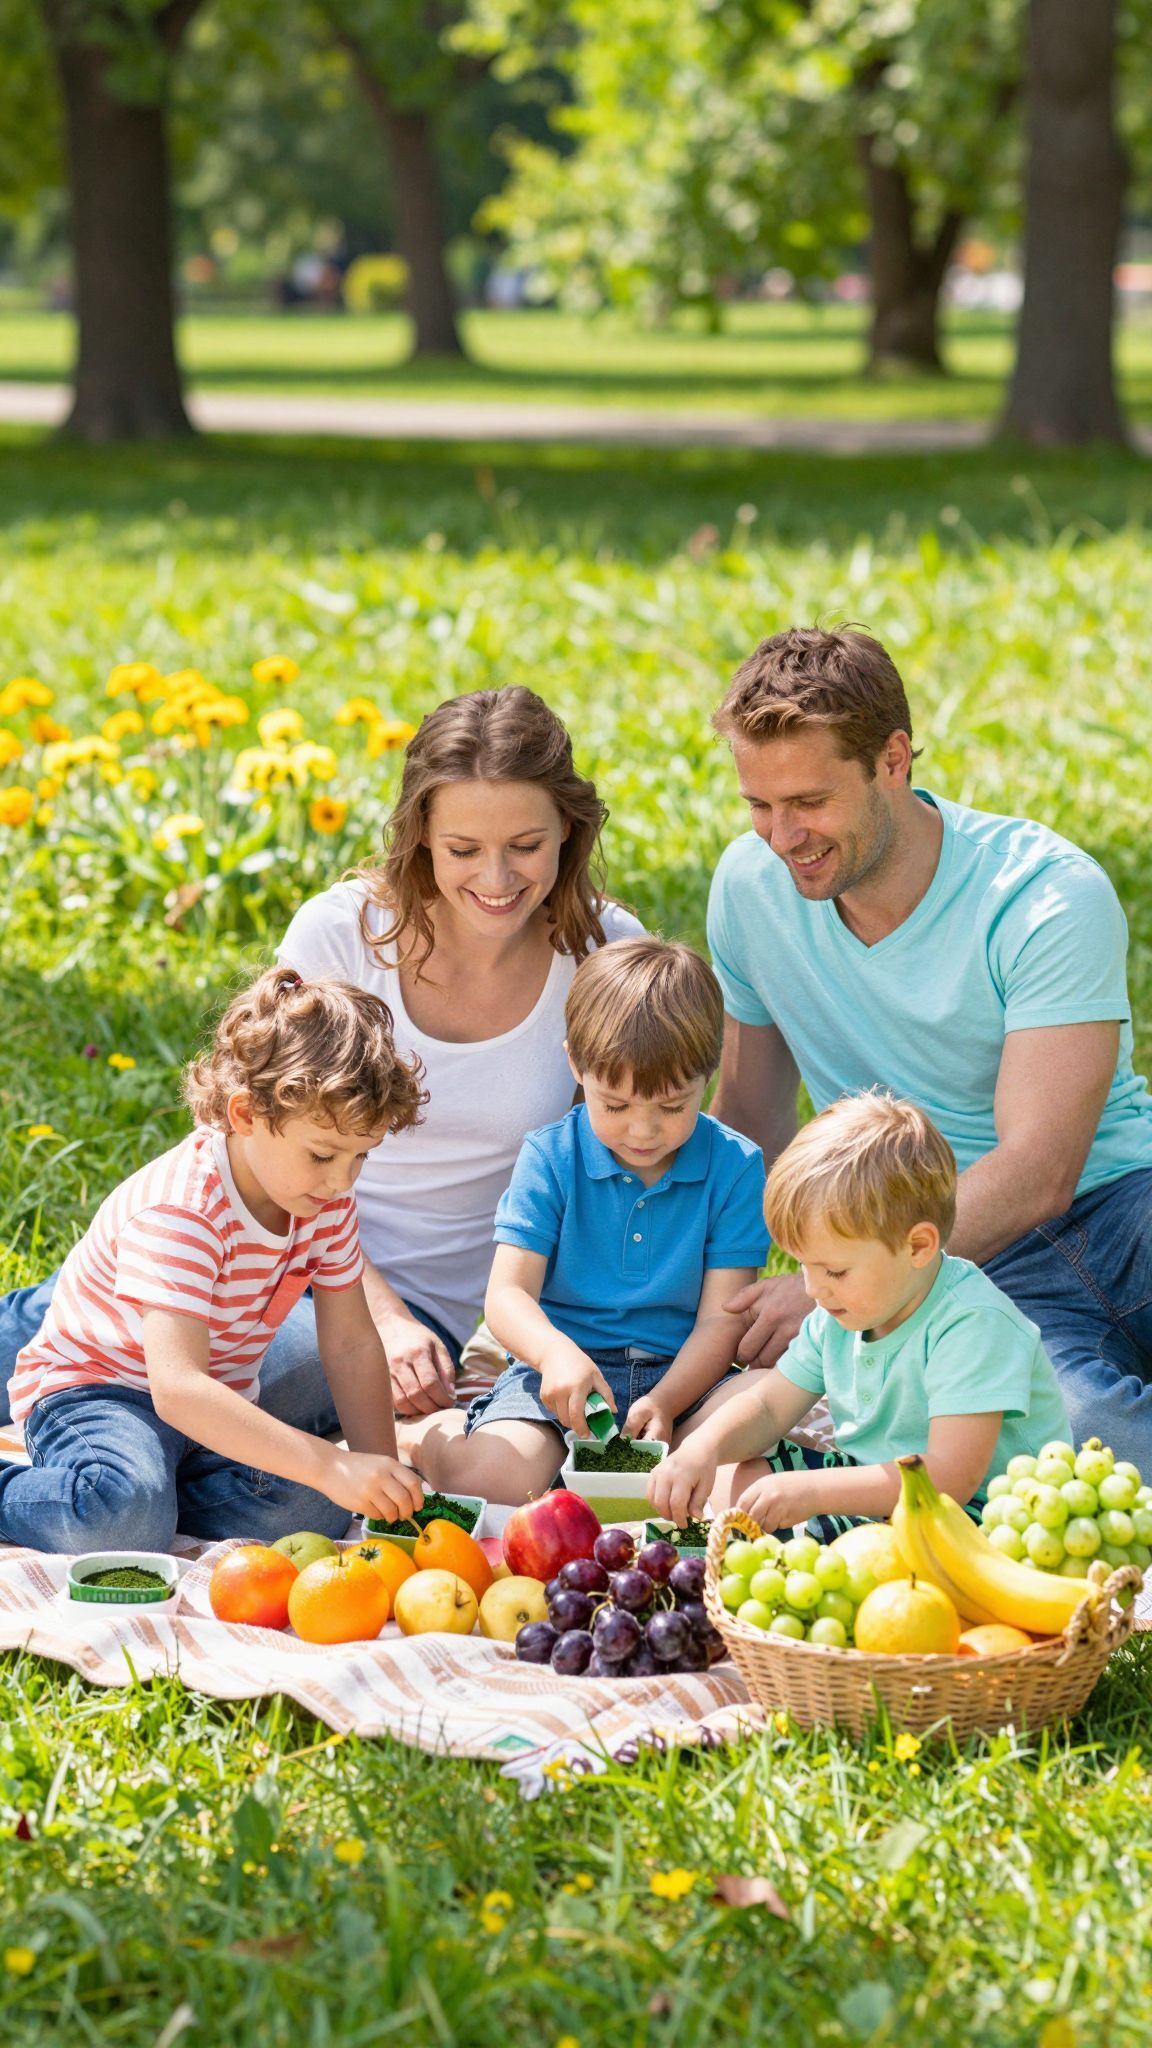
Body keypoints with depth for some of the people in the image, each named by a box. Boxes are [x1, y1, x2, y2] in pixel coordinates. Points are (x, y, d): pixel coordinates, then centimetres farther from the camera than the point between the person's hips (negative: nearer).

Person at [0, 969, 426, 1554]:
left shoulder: (328, 1199, -7)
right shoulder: (180, 1211, -31)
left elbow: (351, 1343, 3)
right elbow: (176, 1388, -43)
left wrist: (382, 1477, -10)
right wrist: (332, 1467, -50)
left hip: (217, 1405, 7)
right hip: (92, 1387, -7)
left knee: (315, 1508, -23)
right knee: (129, 1520, -38)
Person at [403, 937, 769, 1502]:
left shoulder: (734, 1167, 0)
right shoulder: (550, 1157, 0)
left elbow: (720, 1318, -4)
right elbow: (508, 1292, -7)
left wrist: (665, 1403, -24)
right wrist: (556, 1351, -32)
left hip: (683, 1374, 0)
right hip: (559, 1370, 0)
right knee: (497, 1481, -30)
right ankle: (426, 1436, 4)